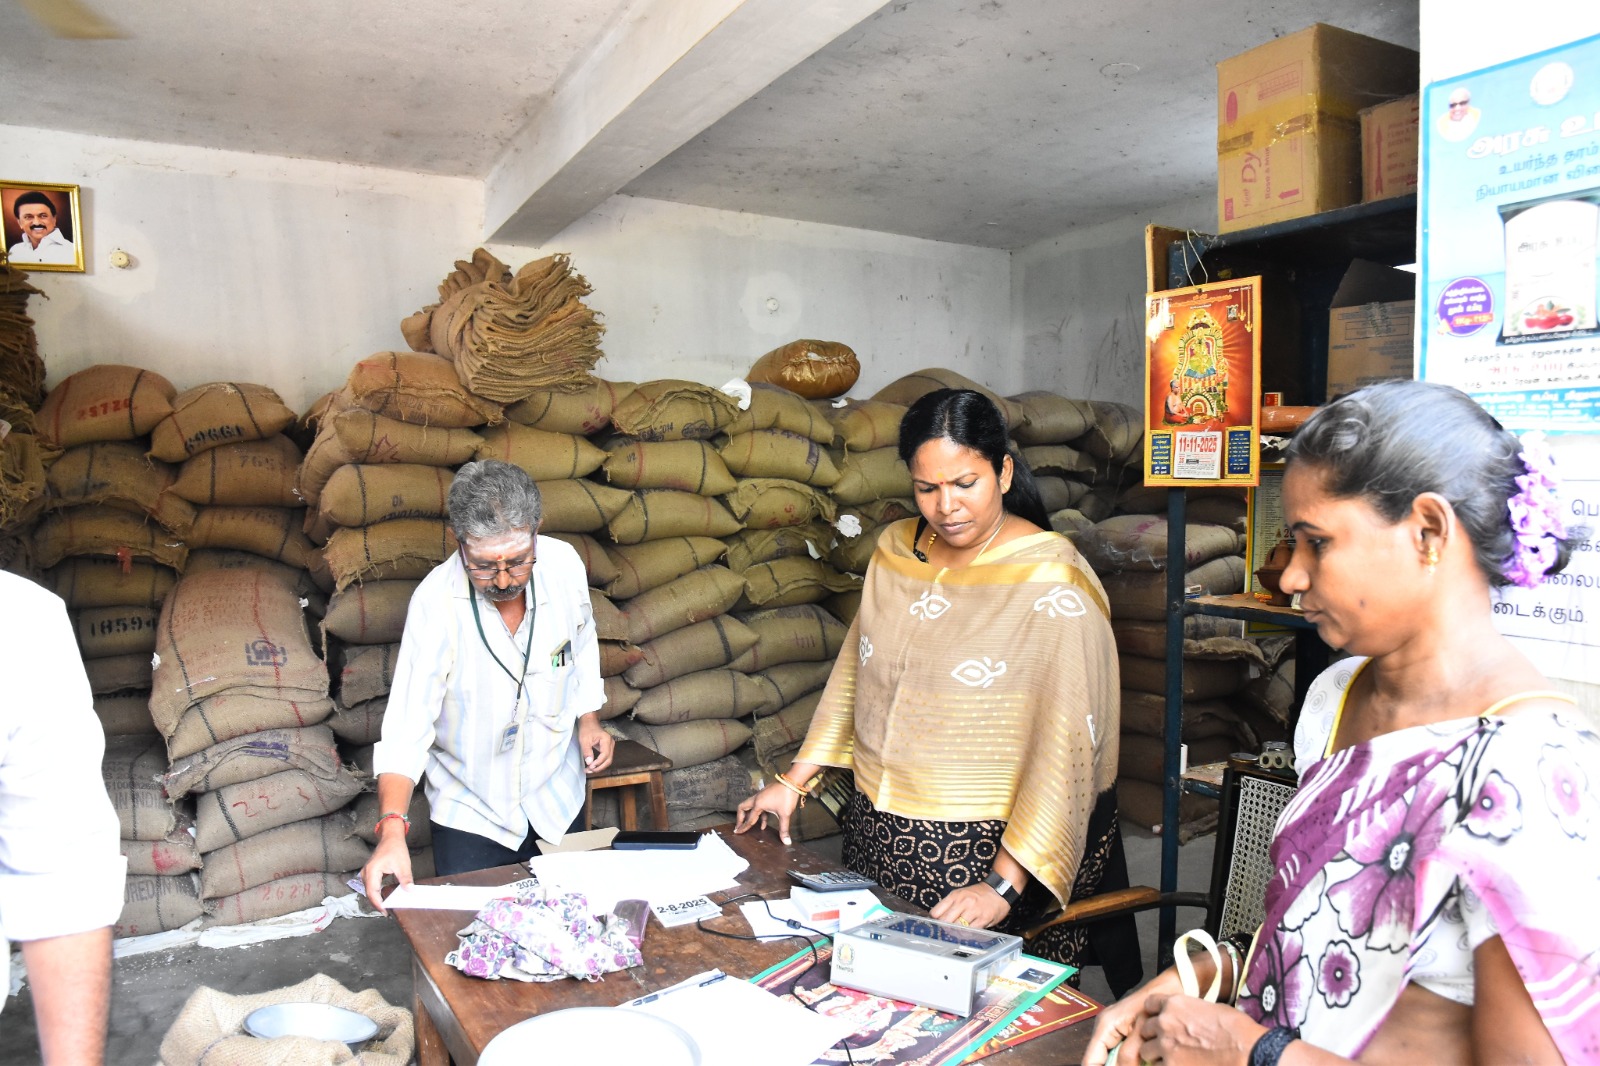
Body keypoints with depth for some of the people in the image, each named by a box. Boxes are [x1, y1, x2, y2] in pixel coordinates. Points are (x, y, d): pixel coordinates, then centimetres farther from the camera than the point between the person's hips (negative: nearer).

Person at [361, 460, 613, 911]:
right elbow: (408, 724, -27)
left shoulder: (564, 565, -16)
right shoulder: (435, 602, -26)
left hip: (557, 797, 4)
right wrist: (392, 828, -36)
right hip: (469, 812, -3)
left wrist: (588, 719, 1)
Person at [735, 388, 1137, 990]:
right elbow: (854, 673, 12)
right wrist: (794, 781, 9)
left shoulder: (1051, 581, -16)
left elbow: (1065, 749, -20)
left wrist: (1003, 885, -24)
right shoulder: (895, 550, 3)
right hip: (880, 840, 6)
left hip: (992, 852, -5)